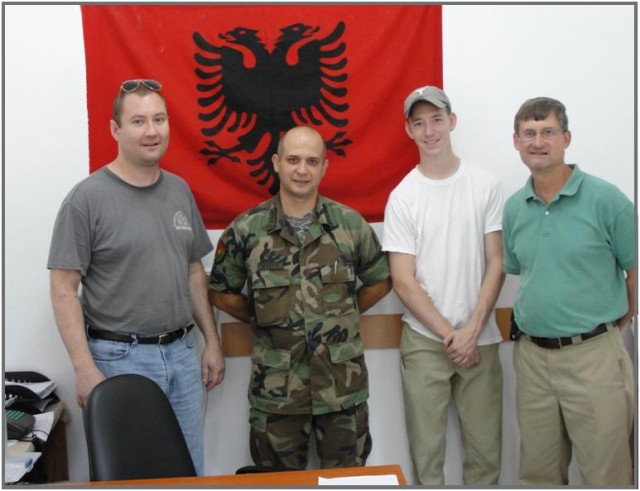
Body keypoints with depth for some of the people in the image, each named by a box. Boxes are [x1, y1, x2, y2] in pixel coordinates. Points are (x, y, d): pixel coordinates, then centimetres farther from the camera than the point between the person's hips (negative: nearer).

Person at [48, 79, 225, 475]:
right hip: (119, 358, -5)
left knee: (190, 472, 15)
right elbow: (64, 289, -11)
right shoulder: (87, 198, -10)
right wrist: (85, 369, -15)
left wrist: (212, 342, 11)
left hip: (182, 353, 5)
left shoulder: (180, 190, 7)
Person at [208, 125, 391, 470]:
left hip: (343, 384, 1)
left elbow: (380, 281, 11)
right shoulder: (246, 229, -4)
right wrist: (264, 321, 2)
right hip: (275, 388, 0)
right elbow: (221, 292, 6)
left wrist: (342, 316, 4)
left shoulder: (350, 224, -1)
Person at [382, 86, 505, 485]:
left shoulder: (486, 185, 1)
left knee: (486, 447, 8)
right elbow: (404, 282, -5)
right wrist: (449, 334, -9)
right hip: (424, 340, -1)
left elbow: (496, 265, 0)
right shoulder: (402, 197, -3)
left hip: (481, 338, 1)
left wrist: (472, 330, -9)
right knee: (426, 448, 6)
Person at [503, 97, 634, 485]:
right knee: (538, 473, 17)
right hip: (531, 356, 5)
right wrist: (541, 314, 10)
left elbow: (635, 270, -2)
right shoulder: (514, 208, 5)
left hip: (592, 355, -4)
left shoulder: (605, 198, -9)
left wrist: (617, 323, 6)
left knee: (606, 475, 6)